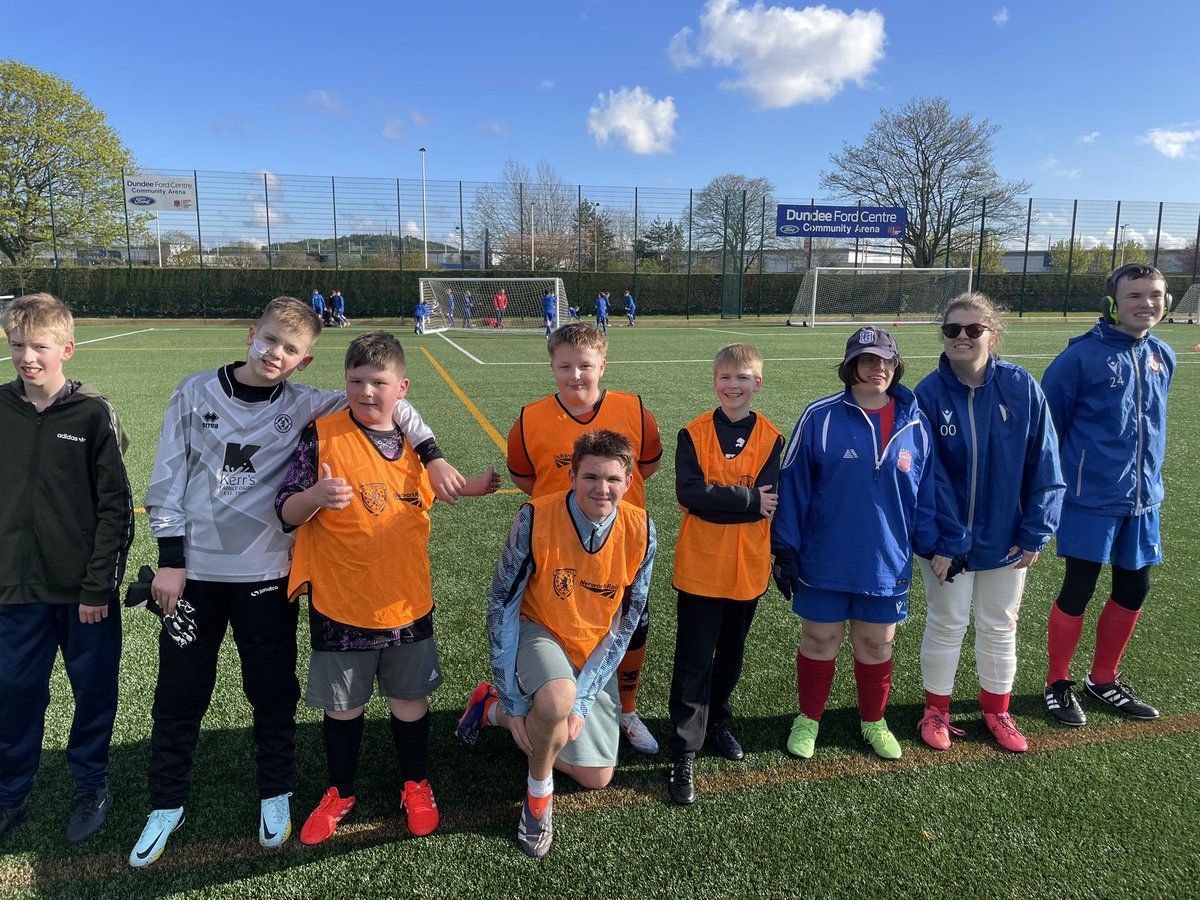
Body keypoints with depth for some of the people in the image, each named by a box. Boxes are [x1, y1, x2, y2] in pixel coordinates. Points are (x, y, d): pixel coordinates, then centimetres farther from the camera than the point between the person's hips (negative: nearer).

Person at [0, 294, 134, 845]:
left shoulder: (94, 414, -8)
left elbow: (117, 508, -8)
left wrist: (99, 586, -10)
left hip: (85, 590, -3)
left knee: (94, 691, 11)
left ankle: (91, 785, 31)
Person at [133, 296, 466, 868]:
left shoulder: (303, 407, -4)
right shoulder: (196, 391, -1)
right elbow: (168, 476, 0)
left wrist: (432, 457, -19)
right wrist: (170, 558, -3)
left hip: (265, 574, -1)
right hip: (192, 570, 1)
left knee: (272, 692, 11)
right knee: (179, 693, 12)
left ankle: (275, 796, 32)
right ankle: (166, 805, 32)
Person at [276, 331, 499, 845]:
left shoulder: (413, 441, 2)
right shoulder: (323, 435, -12)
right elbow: (286, 514, -12)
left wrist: (468, 488, 10)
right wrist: (315, 495, -32)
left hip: (407, 601, 3)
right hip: (340, 604, -3)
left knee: (410, 698, 16)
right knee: (342, 705, 14)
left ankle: (415, 785, 39)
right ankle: (340, 792, 39)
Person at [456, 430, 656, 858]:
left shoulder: (639, 530, -18)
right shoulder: (536, 518, -26)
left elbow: (625, 623, -9)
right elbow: (502, 605, -17)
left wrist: (583, 701, -14)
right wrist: (513, 700, -17)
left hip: (594, 652, 4)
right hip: (538, 634, -4)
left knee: (596, 777, 9)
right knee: (558, 699, -39)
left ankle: (491, 710, 25)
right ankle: (539, 790, -4)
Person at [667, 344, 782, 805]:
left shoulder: (770, 437, -1)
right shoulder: (693, 433, -5)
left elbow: (768, 501, -12)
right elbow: (688, 493, -17)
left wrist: (714, 499, -17)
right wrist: (748, 498, -17)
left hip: (748, 567, 3)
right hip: (700, 567, -2)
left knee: (731, 652, 20)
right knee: (694, 659, 1)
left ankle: (717, 719, 42)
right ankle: (684, 753, 11)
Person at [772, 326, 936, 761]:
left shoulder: (915, 424, 0)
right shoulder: (820, 417, -9)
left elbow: (925, 493, 8)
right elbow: (792, 485, -6)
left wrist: (933, 547, 6)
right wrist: (785, 549, -7)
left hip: (886, 563, 2)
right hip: (824, 562, -2)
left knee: (876, 645, 16)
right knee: (819, 640, 12)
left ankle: (873, 721, 38)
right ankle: (808, 719, 33)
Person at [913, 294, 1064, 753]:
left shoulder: (1021, 387, -9)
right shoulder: (929, 395, -14)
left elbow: (1043, 465, -5)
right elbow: (930, 475, -14)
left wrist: (1035, 533, -7)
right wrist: (945, 540, -17)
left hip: (1005, 537, 2)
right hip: (947, 538, -2)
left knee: (1000, 625, 16)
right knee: (946, 623, 11)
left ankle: (996, 709, 36)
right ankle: (936, 710, 30)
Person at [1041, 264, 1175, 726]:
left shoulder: (1163, 357, 6)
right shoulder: (1082, 355, -13)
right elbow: (1045, 422, -9)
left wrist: (1149, 474, 19)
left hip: (1142, 498, 6)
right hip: (1090, 498, -6)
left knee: (1133, 589, 13)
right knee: (1078, 591, 1)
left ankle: (1104, 679, 32)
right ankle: (1058, 684, 19)